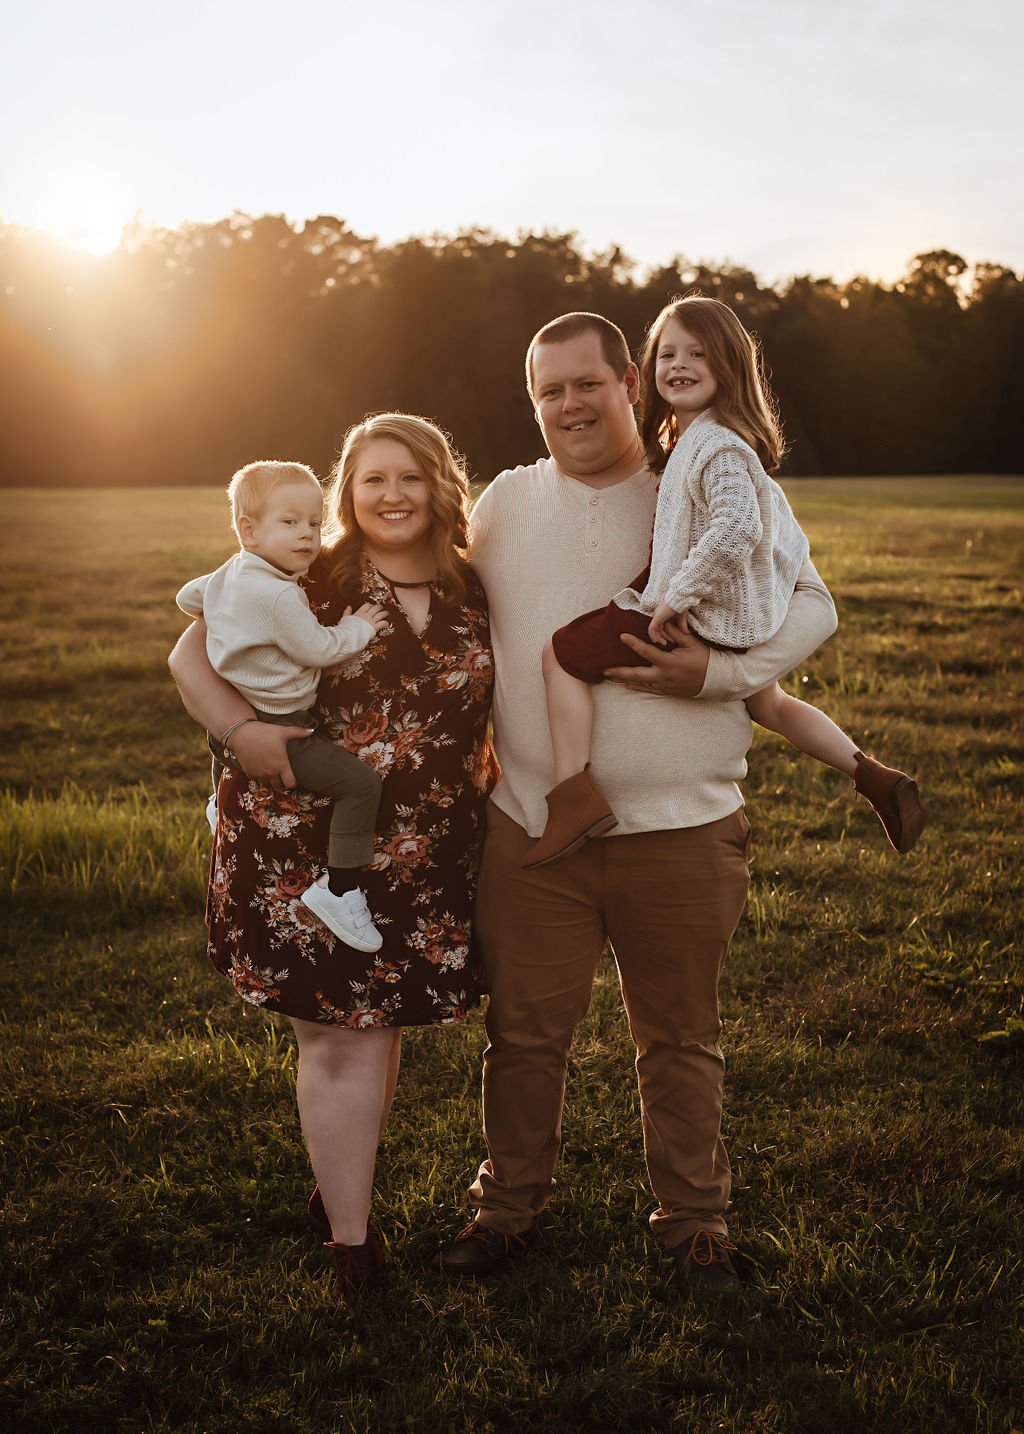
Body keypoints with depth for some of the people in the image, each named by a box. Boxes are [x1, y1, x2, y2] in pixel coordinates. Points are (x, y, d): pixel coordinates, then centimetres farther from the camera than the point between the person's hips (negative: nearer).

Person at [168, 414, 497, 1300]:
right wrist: (241, 730, -18)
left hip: (427, 860, 4)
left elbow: (495, 708, 20)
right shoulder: (307, 582, -4)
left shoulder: (473, 595, 7)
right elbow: (192, 655, -3)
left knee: (382, 1026, 13)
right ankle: (350, 1240, 13)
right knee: (338, 1039, 0)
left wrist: (491, 775, 7)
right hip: (309, 849, -3)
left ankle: (343, 1185, 36)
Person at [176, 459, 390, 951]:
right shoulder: (280, 596, -24)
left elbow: (188, 597, 23)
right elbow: (319, 649, -18)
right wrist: (358, 627, -2)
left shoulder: (229, 574, 6)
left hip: (232, 723, 10)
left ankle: (222, 802, 72)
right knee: (360, 781, -16)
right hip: (275, 732, -10)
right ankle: (339, 890, -14)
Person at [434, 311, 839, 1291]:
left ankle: (693, 1217, 30)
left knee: (680, 1038, 12)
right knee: (523, 1031, 10)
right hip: (532, 824, 2)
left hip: (681, 828, -2)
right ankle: (510, 1204, 31)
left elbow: (810, 605, 2)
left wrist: (718, 672, -14)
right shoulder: (504, 503, 8)